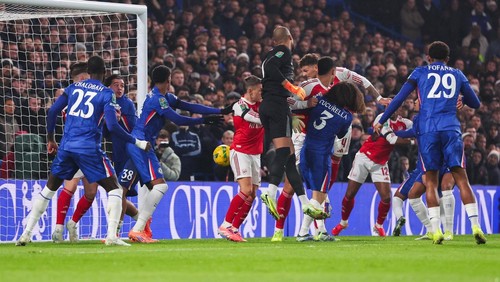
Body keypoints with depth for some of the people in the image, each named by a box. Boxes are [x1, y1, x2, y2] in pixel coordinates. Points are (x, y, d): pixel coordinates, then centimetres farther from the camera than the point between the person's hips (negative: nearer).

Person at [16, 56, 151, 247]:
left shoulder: (74, 87, 12)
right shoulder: (106, 93, -1)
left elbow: (52, 111, 7)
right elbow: (112, 126, -12)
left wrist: (50, 139, 20)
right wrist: (137, 142, -3)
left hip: (66, 147, 4)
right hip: (89, 149, -4)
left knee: (49, 188, 18)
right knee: (114, 189, 5)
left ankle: (26, 234, 13)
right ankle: (112, 236, -11)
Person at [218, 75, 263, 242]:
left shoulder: (261, 105, 9)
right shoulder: (239, 106, -12)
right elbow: (260, 120, -21)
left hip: (255, 154, 7)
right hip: (240, 152, -7)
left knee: (252, 195, 1)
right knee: (246, 191, -19)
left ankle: (235, 229, 7)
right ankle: (225, 226, -15)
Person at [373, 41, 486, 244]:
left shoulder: (420, 73, 13)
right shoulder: (457, 75, 18)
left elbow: (399, 99, 9)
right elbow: (475, 104, 24)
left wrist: (381, 121, 17)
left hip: (427, 130, -1)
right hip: (451, 128, 1)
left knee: (431, 181, 3)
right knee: (461, 178, -1)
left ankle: (436, 230, -8)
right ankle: (475, 225, -12)